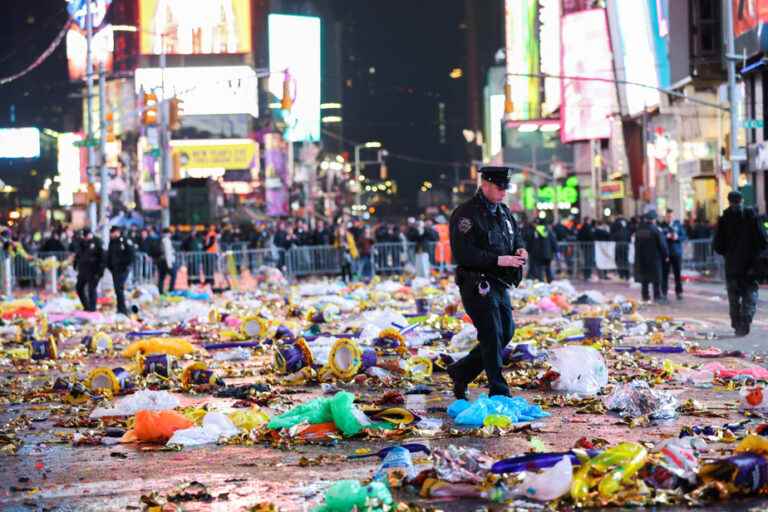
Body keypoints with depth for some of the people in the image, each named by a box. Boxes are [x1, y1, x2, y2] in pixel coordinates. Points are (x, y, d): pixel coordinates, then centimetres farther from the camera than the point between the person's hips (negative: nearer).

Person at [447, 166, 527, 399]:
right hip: (477, 285, -8)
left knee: (505, 333, 11)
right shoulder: (466, 214, -13)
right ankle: (499, 393, 0)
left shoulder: (504, 212, 13)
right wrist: (498, 260, -25)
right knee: (492, 336, -7)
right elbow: (462, 254, -21)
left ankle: (461, 372, 24)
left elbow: (516, 238, 24)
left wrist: (520, 251, -1)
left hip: (499, 284, 8)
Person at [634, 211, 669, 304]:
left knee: (644, 277, 12)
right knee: (656, 277, 1)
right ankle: (657, 296, 0)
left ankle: (645, 296, 16)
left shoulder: (639, 230, 2)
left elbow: (636, 244, 11)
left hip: (641, 257, 5)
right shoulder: (655, 230, -15)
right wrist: (666, 254, 1)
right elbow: (662, 244, -11)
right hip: (654, 257, -5)